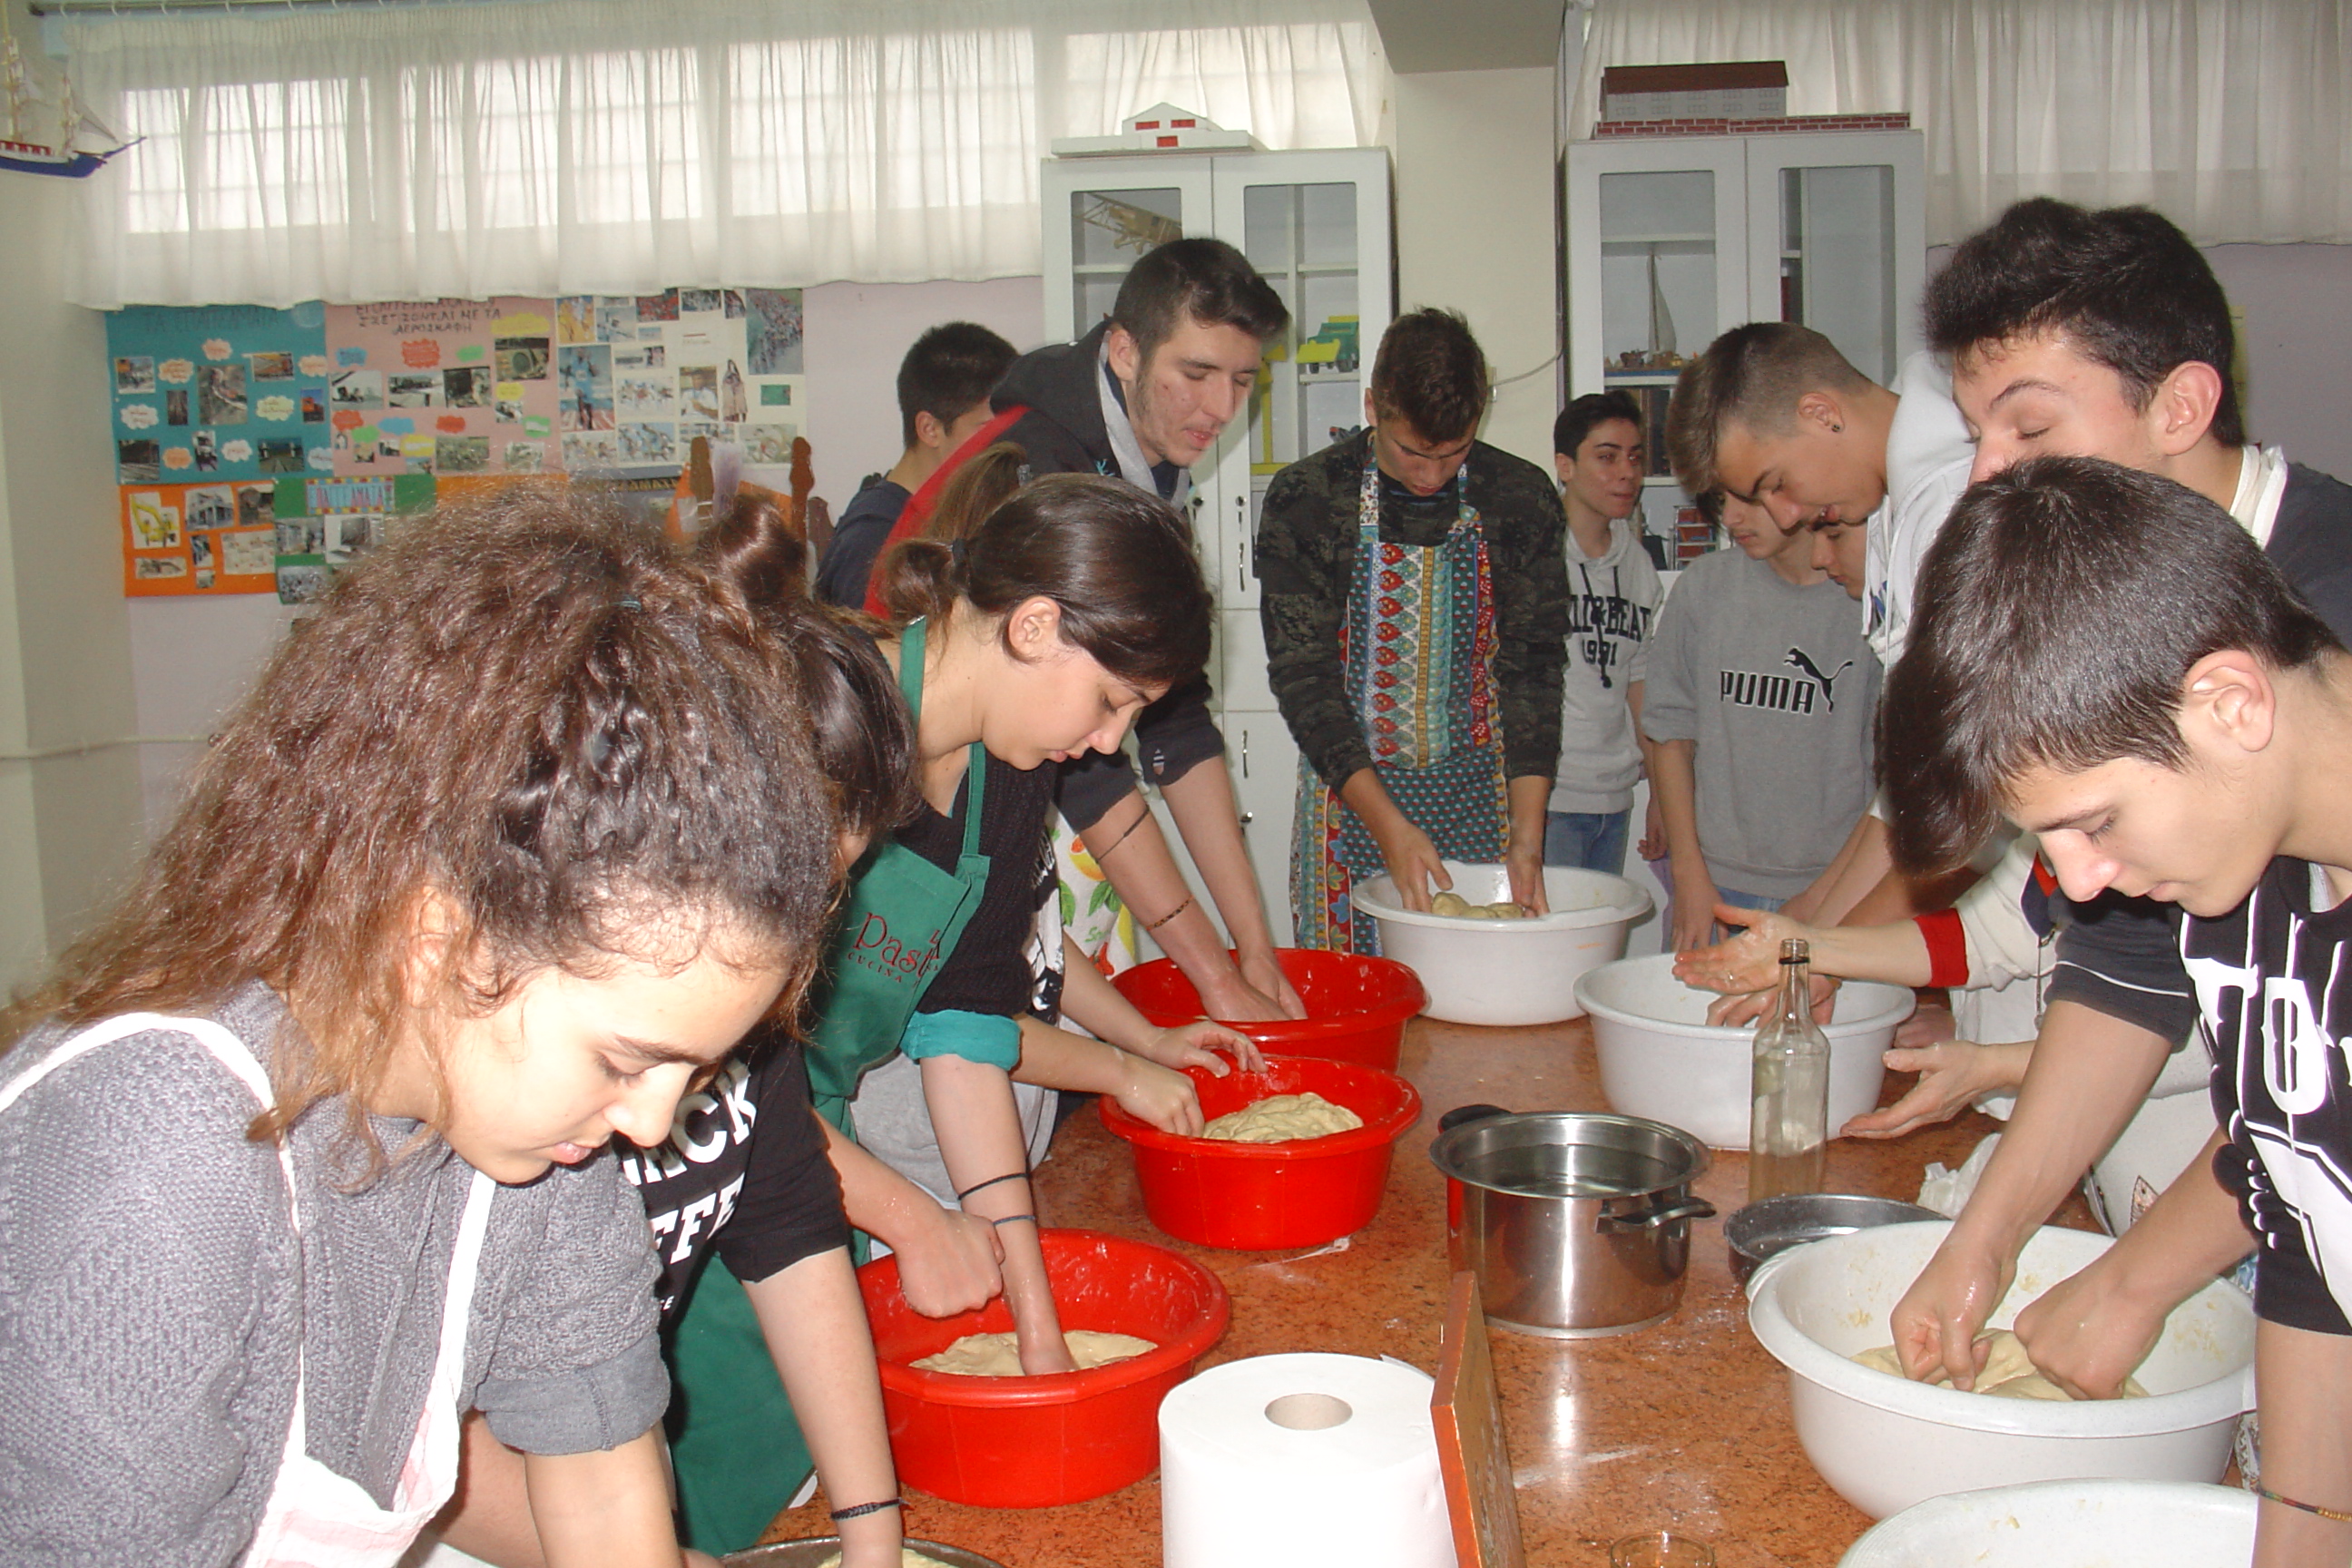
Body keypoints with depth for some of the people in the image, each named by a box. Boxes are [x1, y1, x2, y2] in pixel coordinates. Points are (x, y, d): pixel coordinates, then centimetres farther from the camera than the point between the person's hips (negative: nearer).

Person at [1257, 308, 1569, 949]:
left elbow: (1532, 663, -4)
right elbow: (1303, 675, -12)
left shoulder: (1522, 497, -3)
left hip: (1479, 799, 2)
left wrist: (1527, 833, -14)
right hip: (1349, 795, -1)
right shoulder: (1303, 500, -9)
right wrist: (1388, 825, -20)